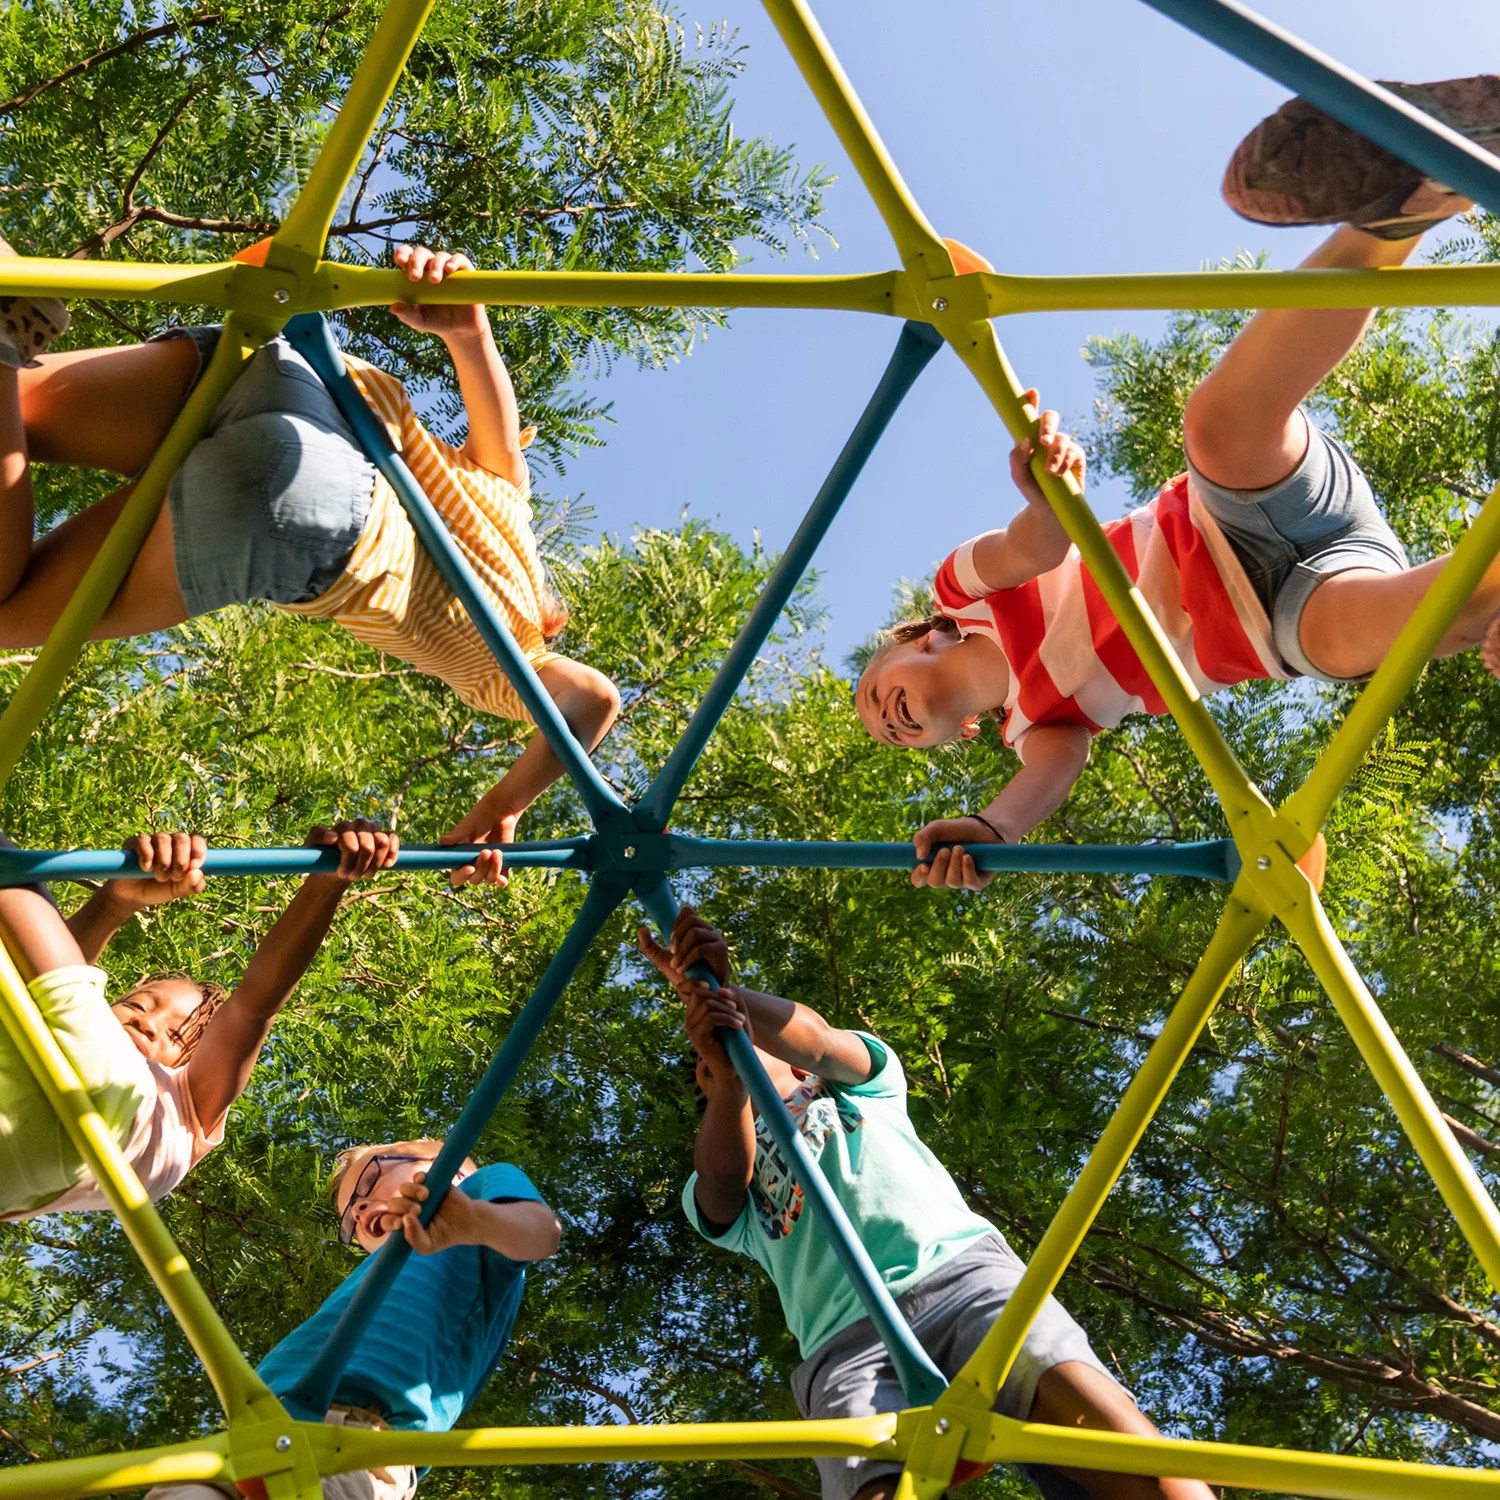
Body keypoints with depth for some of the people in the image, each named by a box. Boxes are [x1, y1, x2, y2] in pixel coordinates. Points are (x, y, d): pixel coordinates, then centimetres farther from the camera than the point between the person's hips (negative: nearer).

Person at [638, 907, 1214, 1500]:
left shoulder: (855, 1084, 34)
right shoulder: (710, 1192, 32)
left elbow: (814, 1037, 9)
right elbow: (725, 1174, 6)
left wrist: (718, 988, -5)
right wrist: (722, 1070, -13)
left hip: (961, 1269, 0)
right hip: (845, 1341, 1)